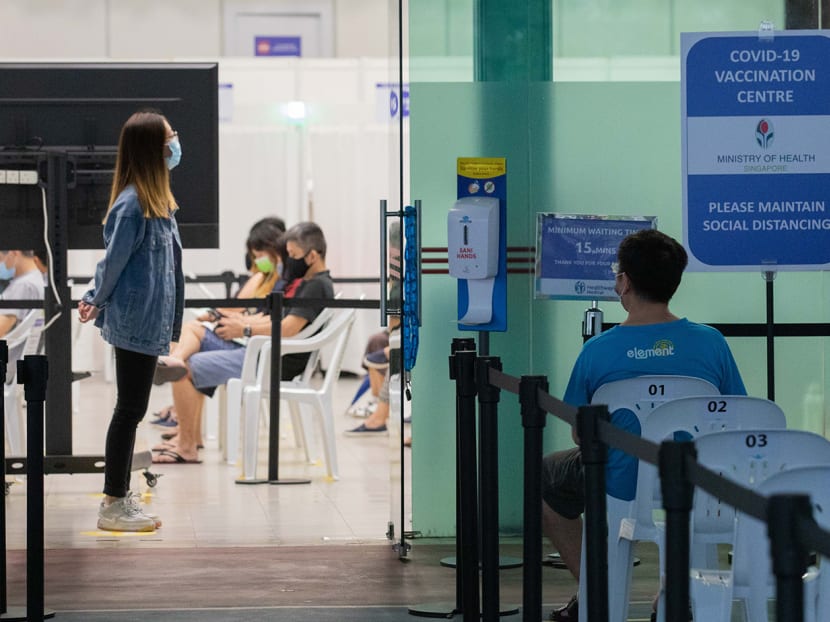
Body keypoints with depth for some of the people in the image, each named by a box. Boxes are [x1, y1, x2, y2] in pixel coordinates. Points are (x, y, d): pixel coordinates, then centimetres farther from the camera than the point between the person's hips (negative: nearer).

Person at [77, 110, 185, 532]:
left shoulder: (156, 196, 8)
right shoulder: (132, 203, -19)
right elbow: (114, 259, -14)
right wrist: (98, 302, 4)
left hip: (147, 320, 9)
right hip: (136, 320, -9)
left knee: (132, 407, 14)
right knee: (130, 408, -3)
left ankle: (119, 493, 22)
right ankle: (113, 506, 3)